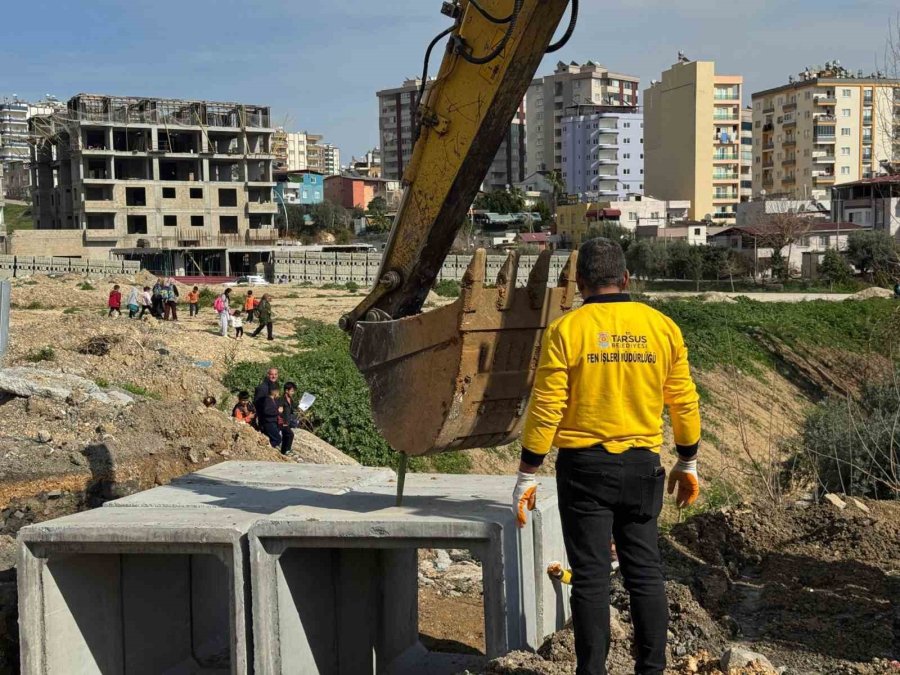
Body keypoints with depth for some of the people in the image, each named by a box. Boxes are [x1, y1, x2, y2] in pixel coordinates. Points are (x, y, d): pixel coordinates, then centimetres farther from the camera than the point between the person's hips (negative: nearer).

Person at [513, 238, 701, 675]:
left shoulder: (565, 330, -9)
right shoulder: (662, 327, 2)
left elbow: (546, 409, -11)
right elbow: (684, 403, 6)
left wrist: (526, 476, -4)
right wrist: (687, 464, 18)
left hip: (585, 466, -3)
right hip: (642, 465, 3)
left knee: (590, 575, 4)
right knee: (644, 572, 13)